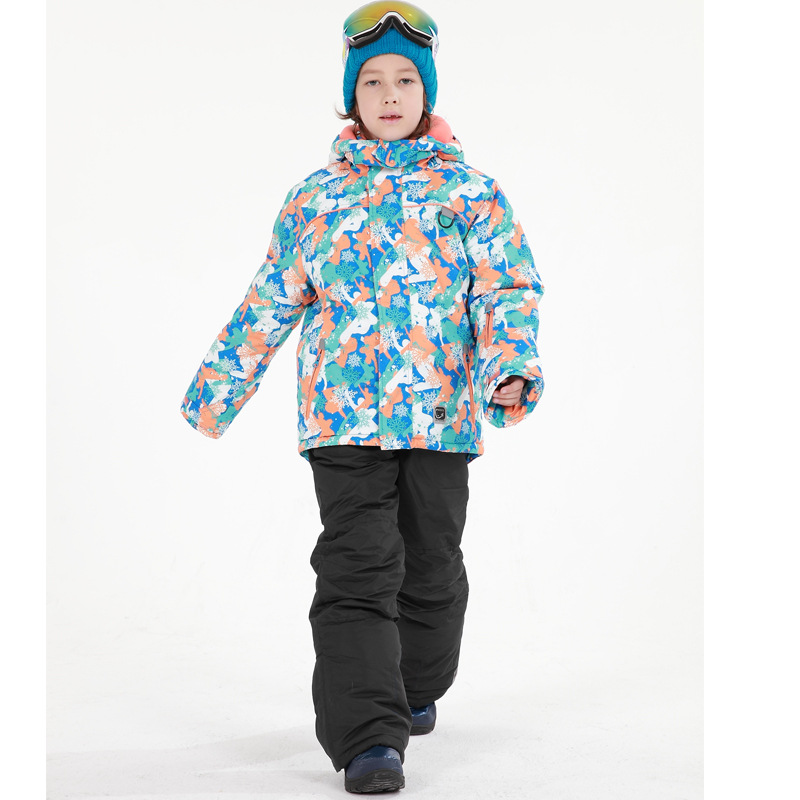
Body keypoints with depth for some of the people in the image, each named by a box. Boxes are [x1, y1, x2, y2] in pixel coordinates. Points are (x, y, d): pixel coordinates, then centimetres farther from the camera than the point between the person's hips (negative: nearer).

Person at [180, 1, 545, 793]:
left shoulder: (468, 191, 5)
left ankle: (418, 688, 38)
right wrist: (214, 392, 16)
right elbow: (269, 304, 15)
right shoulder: (316, 198, 9)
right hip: (343, 415, 0)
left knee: (431, 569, 13)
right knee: (357, 571, -11)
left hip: (441, 415, 1)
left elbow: (508, 289, -2)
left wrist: (511, 371, -21)